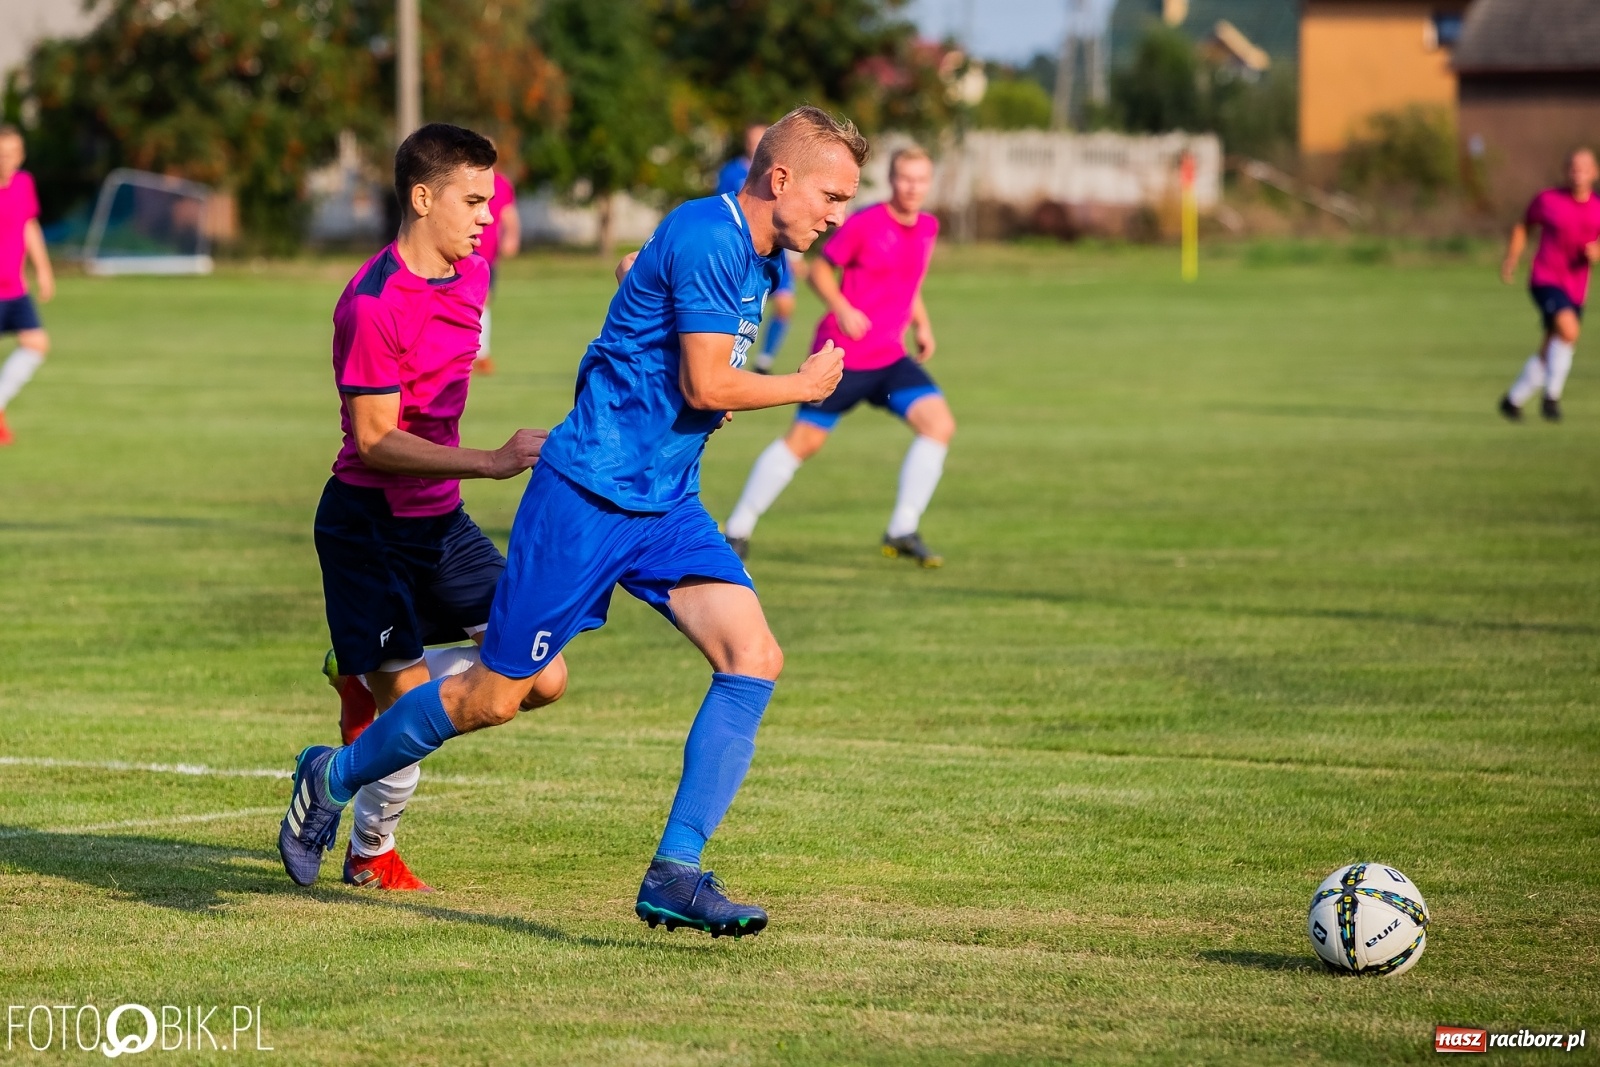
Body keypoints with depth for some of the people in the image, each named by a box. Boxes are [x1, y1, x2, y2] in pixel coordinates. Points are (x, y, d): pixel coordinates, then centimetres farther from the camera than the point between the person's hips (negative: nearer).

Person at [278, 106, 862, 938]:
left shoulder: (760, 260, 13)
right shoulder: (706, 237, -17)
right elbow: (707, 385, -20)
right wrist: (801, 386, -6)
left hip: (666, 501, 9)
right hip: (589, 493, -9)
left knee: (754, 658, -11)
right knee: (495, 697, 0)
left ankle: (674, 876, -10)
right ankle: (332, 779, 24)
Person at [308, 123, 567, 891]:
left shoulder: (471, 278, 6)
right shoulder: (374, 303, -20)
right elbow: (375, 441, -23)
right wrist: (491, 463, -30)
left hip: (440, 519, 8)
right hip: (369, 526, -8)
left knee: (542, 678, -1)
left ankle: (370, 685, 18)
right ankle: (370, 855, 21)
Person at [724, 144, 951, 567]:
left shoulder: (928, 229, 7)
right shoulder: (864, 223, -12)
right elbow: (820, 269, -5)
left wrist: (922, 324, 11)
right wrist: (842, 309, -21)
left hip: (889, 357, 6)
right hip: (843, 354, -6)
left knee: (939, 423, -12)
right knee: (804, 440, -1)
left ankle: (902, 531, -5)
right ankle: (737, 529, 12)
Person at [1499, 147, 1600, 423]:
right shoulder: (1548, 200, -5)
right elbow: (1523, 226, 11)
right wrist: (1510, 263, 5)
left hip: (1575, 288, 5)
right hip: (1546, 279, -5)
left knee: (1548, 353, 11)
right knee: (1569, 329, -28)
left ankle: (1512, 400, 29)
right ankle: (1551, 397, -17)